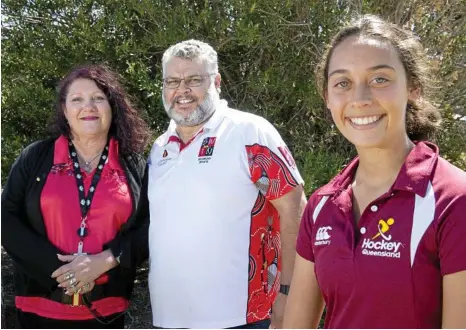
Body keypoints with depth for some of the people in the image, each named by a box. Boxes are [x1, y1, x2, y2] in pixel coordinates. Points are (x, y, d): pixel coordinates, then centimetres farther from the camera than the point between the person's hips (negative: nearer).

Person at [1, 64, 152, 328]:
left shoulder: (135, 166, 3)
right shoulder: (35, 157, 2)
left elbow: (150, 228, -1)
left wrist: (104, 261, -17)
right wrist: (57, 267, -14)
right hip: (40, 305, 0)